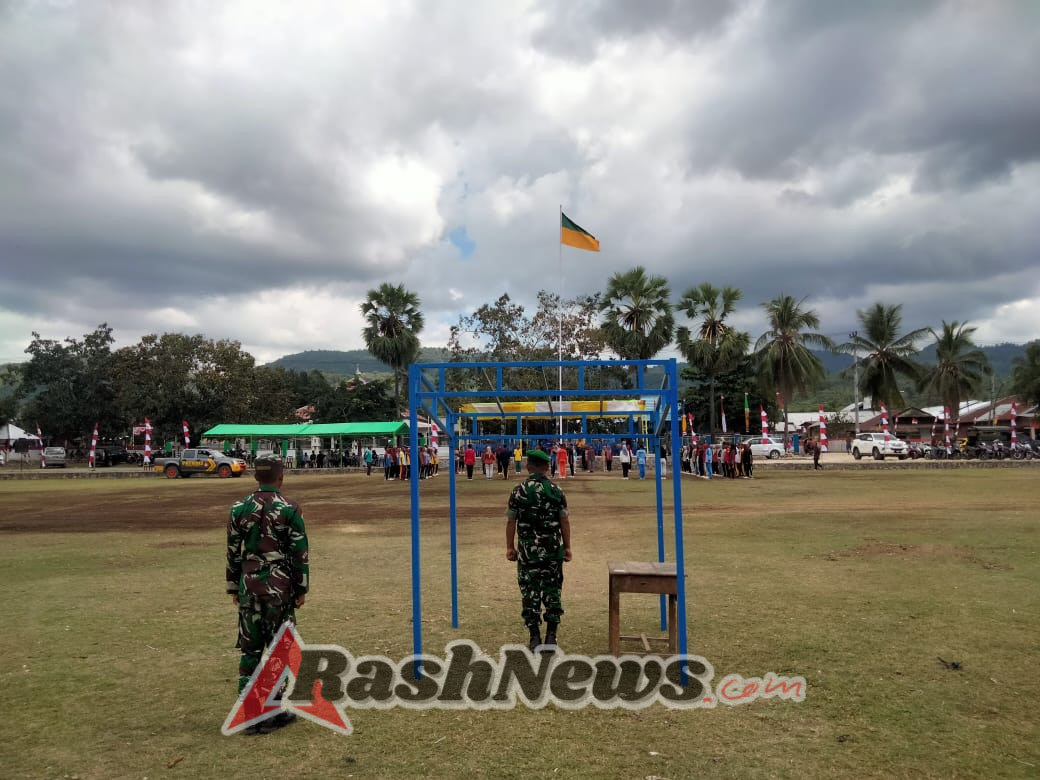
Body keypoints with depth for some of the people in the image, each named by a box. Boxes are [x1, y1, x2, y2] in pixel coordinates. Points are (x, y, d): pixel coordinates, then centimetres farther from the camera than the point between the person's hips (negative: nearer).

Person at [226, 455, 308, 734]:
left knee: (250, 650, 12)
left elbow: (233, 552, 6)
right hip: (280, 587, -3)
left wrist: (234, 588, 15)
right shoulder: (289, 509, -9)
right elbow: (300, 552, -8)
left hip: (249, 585, 3)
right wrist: (302, 589, 1)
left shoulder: (239, 509, 1)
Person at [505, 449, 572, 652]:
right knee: (553, 591, 9)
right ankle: (551, 637, 7)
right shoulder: (556, 490, -2)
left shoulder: (518, 491, -4)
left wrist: (510, 547, 8)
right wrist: (567, 547, 8)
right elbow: (564, 521, 0)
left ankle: (535, 638, 10)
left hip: (527, 551, -1)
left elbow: (511, 522, -2)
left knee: (530, 592, 7)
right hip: (553, 551, 1)